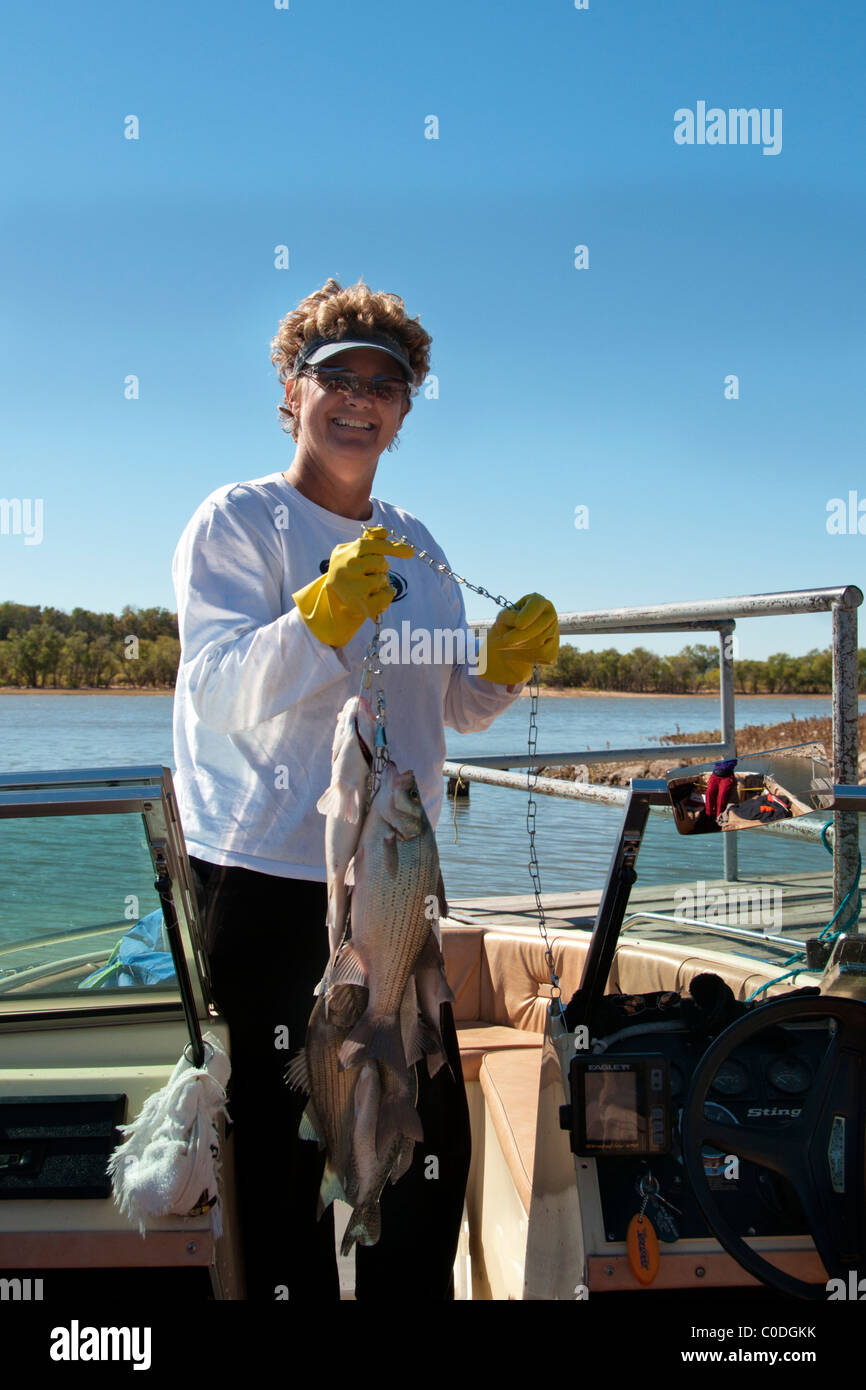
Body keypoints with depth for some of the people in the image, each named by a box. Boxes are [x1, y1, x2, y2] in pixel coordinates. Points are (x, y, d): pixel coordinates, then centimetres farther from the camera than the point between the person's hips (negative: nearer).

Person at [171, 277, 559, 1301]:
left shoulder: (415, 545, 14)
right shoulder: (236, 522, -4)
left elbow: (458, 707, 15)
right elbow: (221, 693, -17)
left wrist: (506, 663, -4)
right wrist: (323, 613, -31)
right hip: (268, 879, -6)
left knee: (435, 1133, 13)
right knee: (286, 1144, 0)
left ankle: (412, 1293, 35)